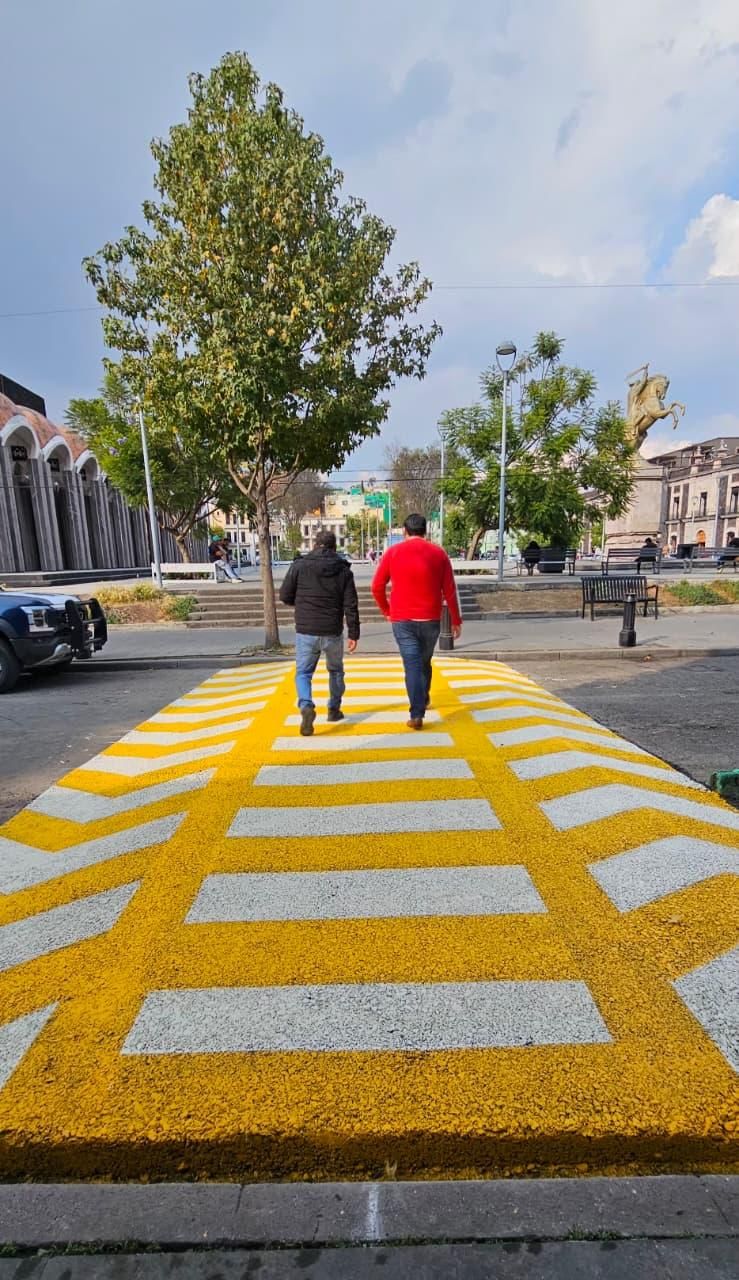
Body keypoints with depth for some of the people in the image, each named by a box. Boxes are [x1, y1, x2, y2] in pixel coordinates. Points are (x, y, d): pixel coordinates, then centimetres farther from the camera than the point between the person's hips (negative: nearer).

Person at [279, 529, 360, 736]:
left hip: (306, 631, -1)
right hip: (333, 632, 1)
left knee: (303, 672, 9)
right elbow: (351, 606, -4)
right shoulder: (343, 570, -1)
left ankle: (306, 707, -15)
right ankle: (334, 709, 31)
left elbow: (285, 596, -2)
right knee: (336, 670, 22)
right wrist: (354, 634, 1)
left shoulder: (299, 565, -4)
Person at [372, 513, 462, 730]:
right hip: (431, 619, 2)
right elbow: (450, 591, 0)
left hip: (402, 620, -2)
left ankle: (417, 714, -8)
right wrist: (456, 620, 7)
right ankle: (424, 699, 40)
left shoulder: (393, 552, -1)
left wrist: (387, 611, 14)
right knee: (425, 661, 21)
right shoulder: (438, 553, 2)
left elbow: (377, 587, 0)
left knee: (412, 665, -2)